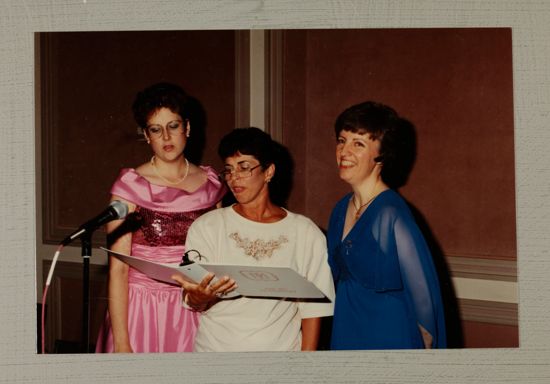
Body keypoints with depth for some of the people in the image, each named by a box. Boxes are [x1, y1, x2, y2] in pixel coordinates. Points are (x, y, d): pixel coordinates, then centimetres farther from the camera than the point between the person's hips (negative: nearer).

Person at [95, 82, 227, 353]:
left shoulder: (211, 183, 4)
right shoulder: (130, 186, -7)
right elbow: (118, 269, -9)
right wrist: (121, 341, -14)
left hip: (195, 311, 3)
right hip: (141, 311, -3)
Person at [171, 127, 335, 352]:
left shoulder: (307, 234, 7)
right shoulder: (206, 227, 8)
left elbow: (312, 308, 8)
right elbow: (192, 303, 2)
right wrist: (199, 297, -22)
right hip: (215, 350, 2)